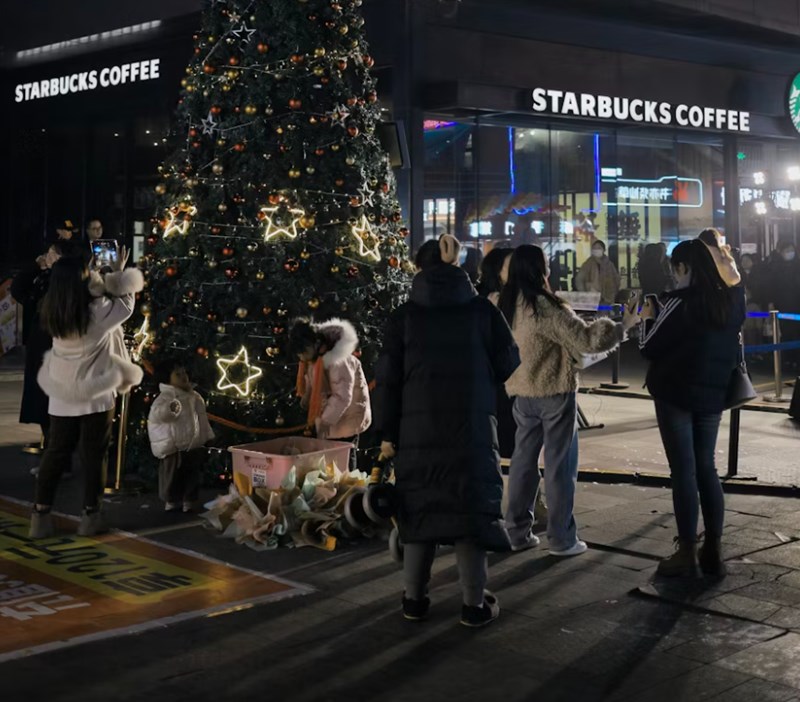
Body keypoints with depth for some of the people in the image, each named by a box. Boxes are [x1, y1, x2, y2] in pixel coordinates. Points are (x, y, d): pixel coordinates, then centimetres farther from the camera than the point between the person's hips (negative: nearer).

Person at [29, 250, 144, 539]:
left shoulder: (53, 315, -4)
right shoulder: (97, 314, -19)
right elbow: (125, 304, -1)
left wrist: (107, 280, 16)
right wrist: (119, 273, 11)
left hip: (62, 397, 5)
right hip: (95, 396, -4)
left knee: (56, 453, 11)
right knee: (94, 456, 8)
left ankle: (40, 516, 12)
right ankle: (90, 516, 14)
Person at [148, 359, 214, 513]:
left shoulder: (195, 397, 9)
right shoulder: (165, 397, -12)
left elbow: (202, 418, 17)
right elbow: (155, 415, -27)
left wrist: (207, 440, 18)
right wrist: (170, 409, -45)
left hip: (194, 447, 6)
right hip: (173, 448, -6)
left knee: (193, 476, 13)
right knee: (172, 476, 5)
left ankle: (190, 501, 26)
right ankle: (171, 501, 22)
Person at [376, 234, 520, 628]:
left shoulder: (404, 316, -1)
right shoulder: (482, 310, -2)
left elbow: (388, 377, -1)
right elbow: (508, 364, 4)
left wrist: (387, 431, 6)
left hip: (418, 429, 1)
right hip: (472, 427, -1)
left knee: (419, 508, 11)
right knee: (471, 508, 5)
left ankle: (414, 600, 17)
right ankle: (474, 605, 6)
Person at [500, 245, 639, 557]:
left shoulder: (506, 306, 4)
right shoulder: (546, 307, -19)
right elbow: (585, 339, -19)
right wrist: (623, 325, -10)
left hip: (522, 392, 7)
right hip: (554, 392, -7)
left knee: (523, 461, 13)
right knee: (559, 464, 1)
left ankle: (518, 532, 17)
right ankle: (561, 538, 6)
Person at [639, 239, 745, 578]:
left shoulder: (679, 301, -16)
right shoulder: (731, 300, 3)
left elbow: (649, 348, -12)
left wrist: (649, 318, 7)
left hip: (676, 394, -6)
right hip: (713, 394, 6)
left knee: (683, 471, -1)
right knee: (706, 468, 12)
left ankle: (687, 553, 2)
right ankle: (713, 551, 13)